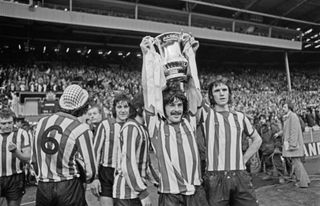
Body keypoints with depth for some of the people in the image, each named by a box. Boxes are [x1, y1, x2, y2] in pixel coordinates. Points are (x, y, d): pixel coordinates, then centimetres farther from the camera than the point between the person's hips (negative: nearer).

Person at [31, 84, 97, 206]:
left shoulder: (42, 123, 1)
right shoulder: (81, 130, -14)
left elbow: (33, 159, 10)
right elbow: (90, 170, -11)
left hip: (42, 187, 5)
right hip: (70, 188, -4)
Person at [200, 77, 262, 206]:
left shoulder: (240, 117, 12)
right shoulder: (206, 113, 2)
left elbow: (257, 139, 21)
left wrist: (244, 159, 14)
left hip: (240, 176, 4)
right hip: (215, 178, -3)